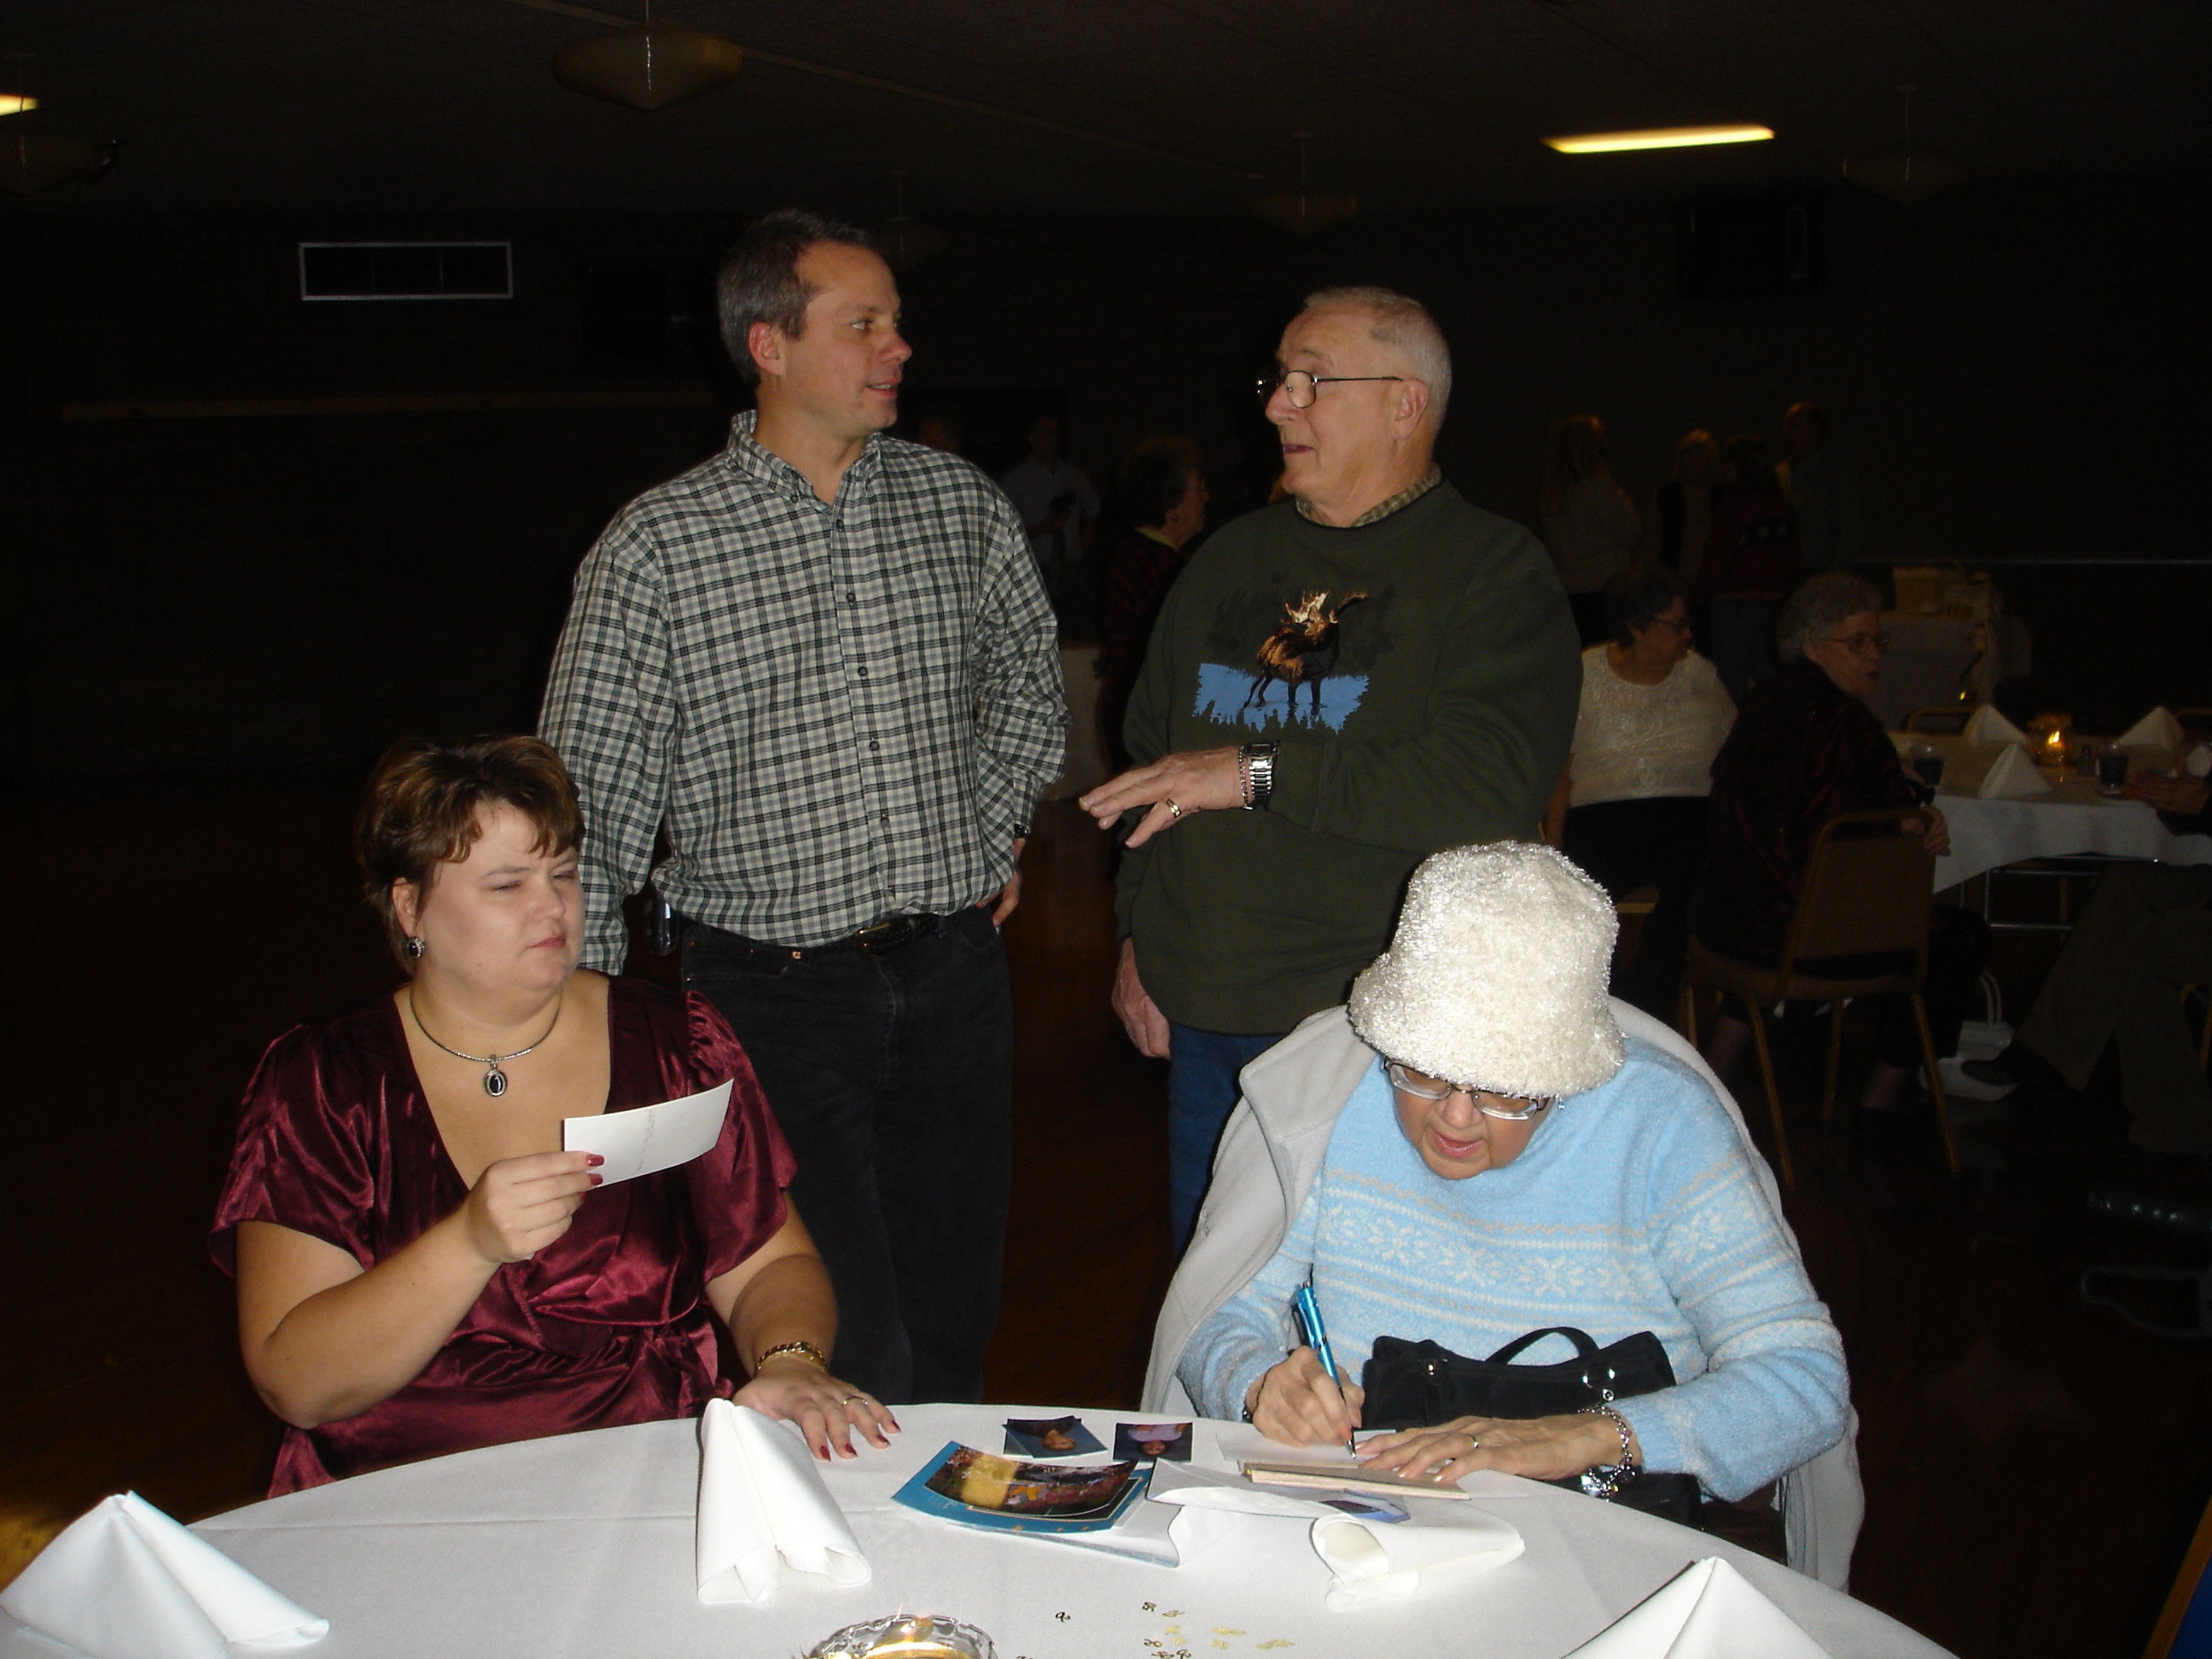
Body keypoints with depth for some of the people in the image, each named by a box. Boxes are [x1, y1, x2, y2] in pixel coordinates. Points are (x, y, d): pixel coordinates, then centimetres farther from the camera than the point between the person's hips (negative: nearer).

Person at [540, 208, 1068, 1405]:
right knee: (845, 1356, -5)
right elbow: (589, 806, -3)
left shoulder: (963, 506, 6)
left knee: (952, 1329, 12)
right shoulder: (657, 546, -6)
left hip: (954, 970, 4)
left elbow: (1028, 681, 25)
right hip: (774, 989, -4)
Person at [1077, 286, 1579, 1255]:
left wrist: (1259, 770, -18)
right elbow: (1152, 755, 23)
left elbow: (1493, 786, -21)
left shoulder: (1495, 570, -6)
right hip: (1205, 1023, 6)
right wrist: (1139, 937, 14)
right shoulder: (1232, 559, 15)